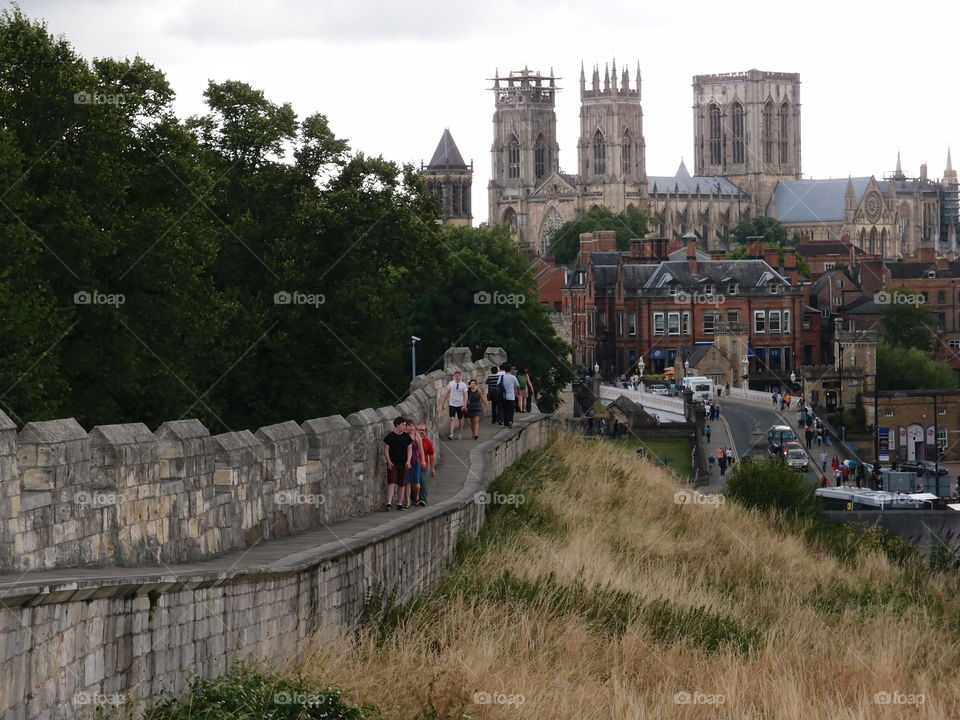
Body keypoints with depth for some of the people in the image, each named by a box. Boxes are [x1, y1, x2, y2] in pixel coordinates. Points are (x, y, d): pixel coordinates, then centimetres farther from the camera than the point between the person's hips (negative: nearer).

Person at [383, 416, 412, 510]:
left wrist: (408, 461, -5)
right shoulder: (390, 436, -3)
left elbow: (410, 449, 8)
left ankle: (399, 504, 15)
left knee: (401, 484, 7)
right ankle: (388, 503, -19)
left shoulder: (406, 437, 6)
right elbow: (386, 450, -2)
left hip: (403, 464, 3)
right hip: (392, 464, -3)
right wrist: (389, 461, -12)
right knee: (391, 482, -14)